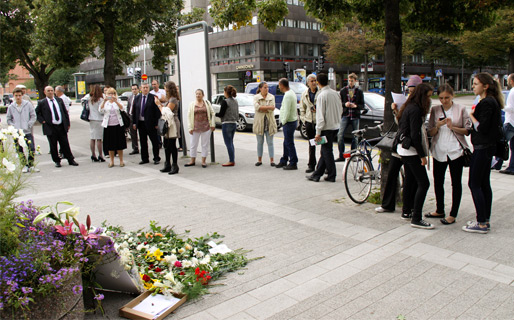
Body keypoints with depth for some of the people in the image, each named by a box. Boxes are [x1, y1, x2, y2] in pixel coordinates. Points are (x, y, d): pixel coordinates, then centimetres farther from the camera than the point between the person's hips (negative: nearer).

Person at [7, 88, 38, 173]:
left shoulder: (28, 104, 1)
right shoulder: (11, 107, 4)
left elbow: (33, 116, 3)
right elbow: (9, 120, 10)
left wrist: (29, 125, -7)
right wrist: (14, 127, -4)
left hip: (28, 131, -1)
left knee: (32, 149, -6)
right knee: (20, 150, 4)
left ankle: (31, 165, 8)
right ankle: (25, 165, 14)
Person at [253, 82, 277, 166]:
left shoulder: (271, 97, 6)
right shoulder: (256, 97, 3)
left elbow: (272, 109, -8)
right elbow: (257, 107, -16)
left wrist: (262, 108, -12)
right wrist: (268, 107, -16)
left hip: (269, 122, 0)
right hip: (259, 122, 0)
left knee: (270, 142, 2)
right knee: (260, 142, 7)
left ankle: (272, 160, 5)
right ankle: (259, 160, 15)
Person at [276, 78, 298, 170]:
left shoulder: (287, 96, -20)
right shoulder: (291, 92, 13)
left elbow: (287, 111, -23)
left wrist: (283, 121, -12)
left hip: (289, 122, -10)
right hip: (292, 120, 10)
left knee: (289, 143, -4)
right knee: (286, 143, 17)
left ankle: (293, 163, 2)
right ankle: (283, 161, 27)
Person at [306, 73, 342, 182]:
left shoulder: (321, 96, -15)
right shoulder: (335, 93, 7)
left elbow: (320, 115, -17)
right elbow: (340, 109, 13)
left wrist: (318, 132, -15)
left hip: (327, 127, -8)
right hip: (335, 126, 8)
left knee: (327, 151, 2)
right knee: (325, 151, 11)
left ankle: (332, 176, 9)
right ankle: (317, 174, 19)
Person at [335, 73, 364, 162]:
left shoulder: (359, 92, 8)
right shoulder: (343, 91, 8)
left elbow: (362, 106, 7)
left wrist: (355, 106, -13)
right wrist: (345, 104, -12)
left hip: (355, 117, 1)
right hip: (345, 115, -1)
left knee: (355, 136, 6)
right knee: (340, 135, -13)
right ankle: (341, 156, -8)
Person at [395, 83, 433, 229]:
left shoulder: (409, 107, 12)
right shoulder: (415, 110, -18)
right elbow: (415, 135, -21)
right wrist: (422, 155, -17)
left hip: (404, 149, 11)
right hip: (411, 151, -11)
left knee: (410, 180, 17)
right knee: (423, 183, -8)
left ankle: (406, 212, 26)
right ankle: (416, 219, -6)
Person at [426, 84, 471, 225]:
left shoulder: (461, 109, 0)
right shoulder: (435, 110, 6)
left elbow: (468, 130, -2)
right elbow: (430, 132, 5)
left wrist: (453, 127, -18)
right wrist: (438, 126, -15)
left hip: (456, 150, -3)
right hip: (439, 150, 3)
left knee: (456, 183, 2)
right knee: (438, 181, 10)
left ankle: (453, 214, 8)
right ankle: (440, 210, 25)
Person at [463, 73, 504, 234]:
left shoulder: (487, 103, -17)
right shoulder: (492, 101, 14)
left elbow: (482, 128, -21)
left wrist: (472, 116, -8)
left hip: (482, 148, -10)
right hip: (487, 147, 10)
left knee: (474, 184, -5)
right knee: (484, 184, 13)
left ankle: (481, 223, 0)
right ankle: (485, 220, 20)